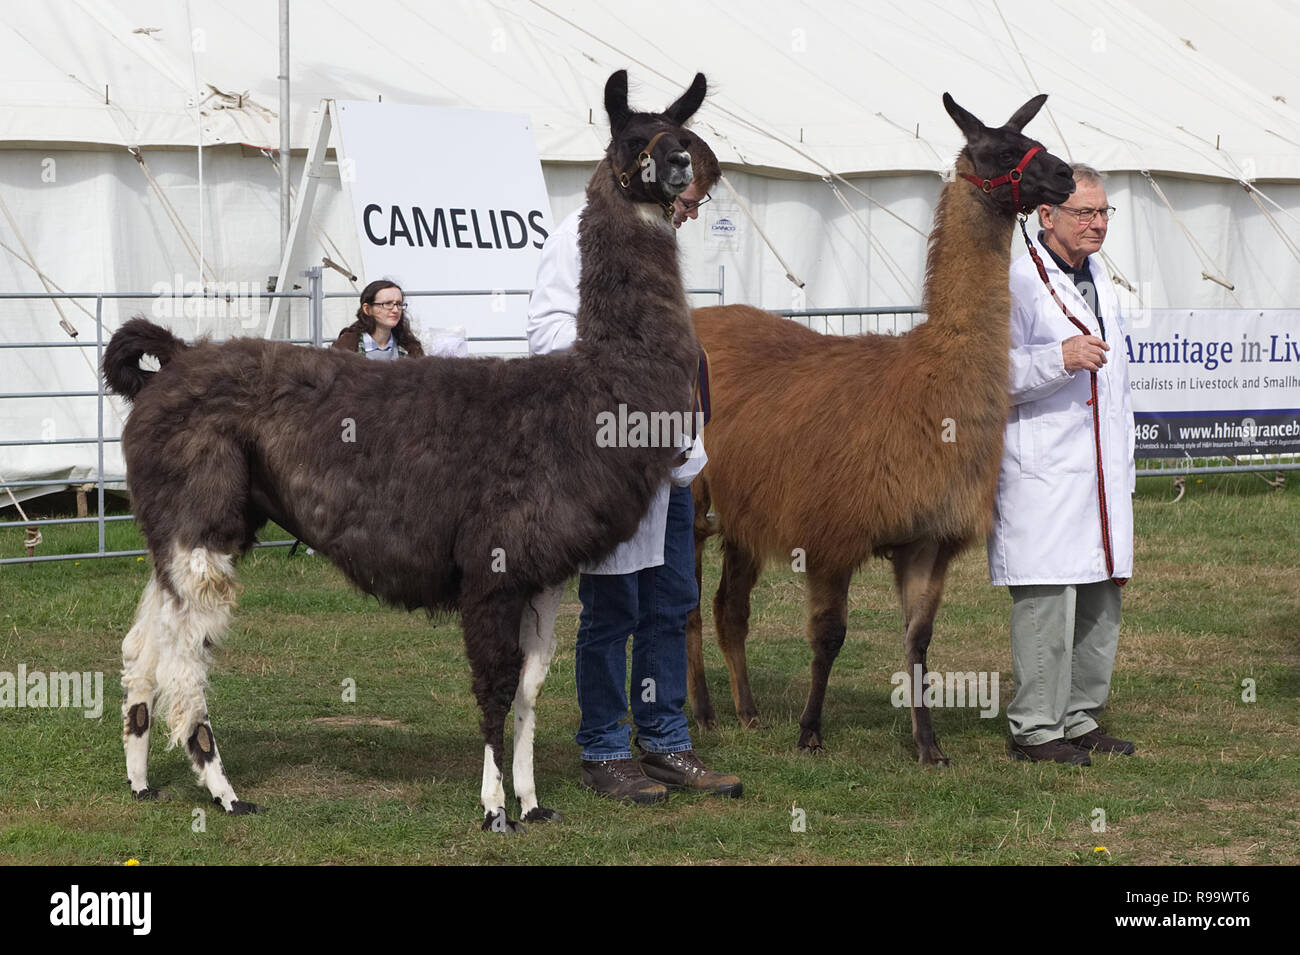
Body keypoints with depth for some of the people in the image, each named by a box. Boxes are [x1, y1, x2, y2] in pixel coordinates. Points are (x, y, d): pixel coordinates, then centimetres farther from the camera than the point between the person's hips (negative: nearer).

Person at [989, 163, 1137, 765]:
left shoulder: (1099, 281, 19)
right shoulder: (1018, 283, -9)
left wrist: (1124, 466, 28)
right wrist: (1057, 359, -29)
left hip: (1102, 472, 8)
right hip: (1042, 473, -8)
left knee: (1101, 602, 10)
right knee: (1048, 599, -10)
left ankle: (1080, 720, 19)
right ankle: (1036, 728, -4)